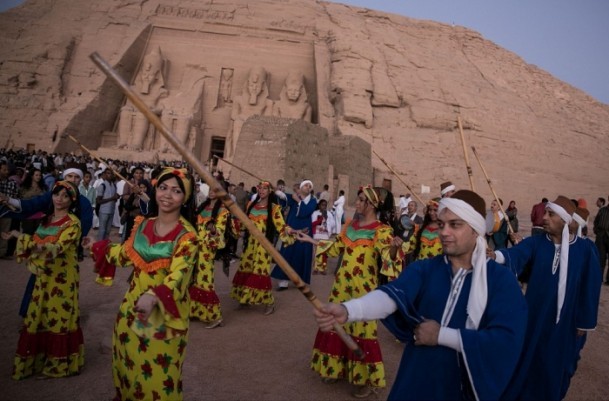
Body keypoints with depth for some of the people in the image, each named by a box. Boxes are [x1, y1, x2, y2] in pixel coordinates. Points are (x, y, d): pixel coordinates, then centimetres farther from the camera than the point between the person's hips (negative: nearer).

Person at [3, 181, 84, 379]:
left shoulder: (73, 222, -14)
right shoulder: (48, 218, 9)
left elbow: (60, 247, -28)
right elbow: (38, 241, 18)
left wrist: (44, 249, -44)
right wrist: (18, 236, 13)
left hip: (62, 277, -7)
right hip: (44, 276, 7)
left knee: (58, 317, 2)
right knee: (39, 317, 14)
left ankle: (57, 362, 17)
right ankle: (40, 357, 31)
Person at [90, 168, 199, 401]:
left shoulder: (186, 236, -18)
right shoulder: (143, 224, 0)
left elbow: (178, 275, -30)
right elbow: (126, 255, 17)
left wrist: (153, 297, -45)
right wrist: (100, 248, 25)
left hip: (164, 314, -5)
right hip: (133, 305, 6)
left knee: (157, 370, 6)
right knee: (127, 361, 23)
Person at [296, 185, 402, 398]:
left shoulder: (382, 230, -13)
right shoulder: (350, 225, 7)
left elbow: (387, 257, -24)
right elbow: (336, 248, 16)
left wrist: (393, 251, -46)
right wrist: (310, 240, 17)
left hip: (364, 288, -6)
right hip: (342, 284, 7)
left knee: (361, 330, 1)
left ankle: (366, 380, 20)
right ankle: (336, 368, 34)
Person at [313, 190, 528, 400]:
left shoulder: (501, 279, -10)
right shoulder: (423, 269, -6)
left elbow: (507, 340, -21)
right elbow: (393, 294, -25)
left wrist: (440, 335, -19)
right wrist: (348, 310, -43)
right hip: (417, 381, 2)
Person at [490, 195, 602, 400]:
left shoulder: (585, 249, -9)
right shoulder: (535, 243, -9)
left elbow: (590, 287, -3)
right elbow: (516, 254, -29)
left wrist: (585, 321, 2)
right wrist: (497, 255, -52)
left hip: (564, 320, 0)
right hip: (534, 316, 1)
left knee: (554, 364, 16)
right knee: (525, 359, 12)